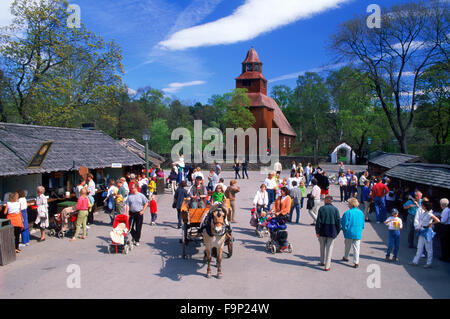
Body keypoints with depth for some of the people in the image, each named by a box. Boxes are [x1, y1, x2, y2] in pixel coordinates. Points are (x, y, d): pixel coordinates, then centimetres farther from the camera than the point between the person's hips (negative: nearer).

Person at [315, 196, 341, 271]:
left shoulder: (321, 208, -5)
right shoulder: (335, 209, -2)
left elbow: (318, 221, -7)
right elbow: (338, 221, -1)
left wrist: (317, 231, -1)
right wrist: (337, 231, 8)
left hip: (322, 231, 0)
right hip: (332, 231, 0)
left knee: (322, 247, 18)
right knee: (329, 248, 4)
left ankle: (322, 262, 32)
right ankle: (327, 266, 3)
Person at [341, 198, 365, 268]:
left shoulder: (347, 213, -14)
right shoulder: (361, 213, 2)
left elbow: (344, 224, -12)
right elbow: (363, 225, 10)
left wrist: (344, 230, 5)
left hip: (349, 233, -2)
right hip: (358, 234, 3)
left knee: (347, 246, 17)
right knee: (356, 248, 5)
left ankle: (346, 257, 36)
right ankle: (356, 262, 1)